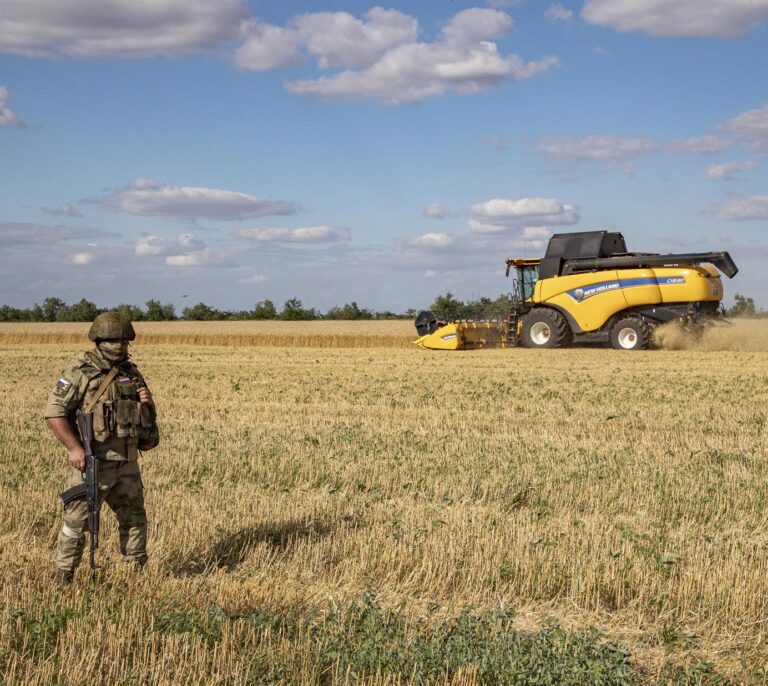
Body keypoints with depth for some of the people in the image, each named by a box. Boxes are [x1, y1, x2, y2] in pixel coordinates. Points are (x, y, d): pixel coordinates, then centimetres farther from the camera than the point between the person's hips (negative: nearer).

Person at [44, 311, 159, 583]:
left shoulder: (131, 372, 10)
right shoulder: (78, 373, -9)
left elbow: (149, 416, 20)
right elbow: (54, 412, -14)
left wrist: (147, 402, -4)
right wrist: (74, 447, -21)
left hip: (127, 463, 6)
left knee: (134, 518, 14)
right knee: (77, 520, 0)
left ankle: (138, 572, 26)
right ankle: (63, 579, 10)